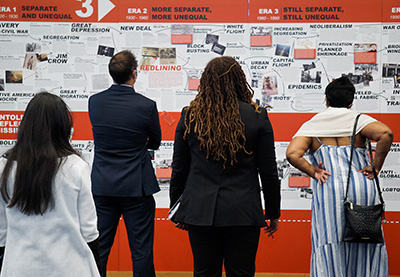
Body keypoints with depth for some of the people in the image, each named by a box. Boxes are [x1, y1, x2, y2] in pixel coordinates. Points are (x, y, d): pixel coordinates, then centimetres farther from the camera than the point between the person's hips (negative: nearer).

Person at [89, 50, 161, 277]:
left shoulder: (95, 102, -2)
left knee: (98, 248, 13)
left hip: (102, 187, 4)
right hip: (136, 187, -3)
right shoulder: (147, 106, -13)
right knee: (141, 250, 6)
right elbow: (155, 142, 3)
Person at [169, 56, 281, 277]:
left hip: (200, 211, 2)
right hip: (243, 213, -1)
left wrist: (177, 210, 17)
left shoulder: (189, 116, -1)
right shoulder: (257, 117, -4)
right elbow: (269, 172, 0)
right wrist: (273, 213, 11)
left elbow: (179, 169, 5)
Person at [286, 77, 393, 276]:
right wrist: (376, 167, -7)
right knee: (365, 248, 10)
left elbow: (292, 154, -10)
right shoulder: (359, 120, 5)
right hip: (362, 188, 0)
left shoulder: (311, 125, 7)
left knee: (329, 250, 4)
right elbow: (385, 134, -15)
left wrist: (313, 172, -1)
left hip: (328, 192, 0)